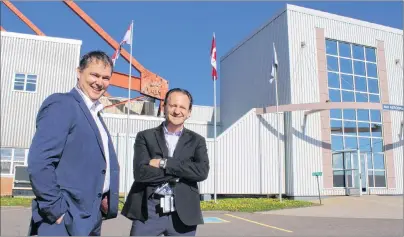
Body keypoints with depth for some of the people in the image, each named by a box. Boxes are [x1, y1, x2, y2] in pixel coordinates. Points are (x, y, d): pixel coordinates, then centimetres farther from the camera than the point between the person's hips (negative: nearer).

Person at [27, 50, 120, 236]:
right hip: (65, 222, -8)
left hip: (90, 219, 9)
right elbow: (39, 161, -21)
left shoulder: (95, 114, 15)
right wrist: (56, 210, -19)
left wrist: (109, 201, 6)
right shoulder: (61, 104, -11)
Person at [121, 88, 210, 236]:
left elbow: (202, 171, -9)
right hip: (148, 212, -1)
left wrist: (164, 163, -12)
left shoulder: (197, 140, 8)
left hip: (182, 214, 2)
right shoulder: (145, 137, 4)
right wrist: (181, 171, -10)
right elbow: (141, 172, -10)